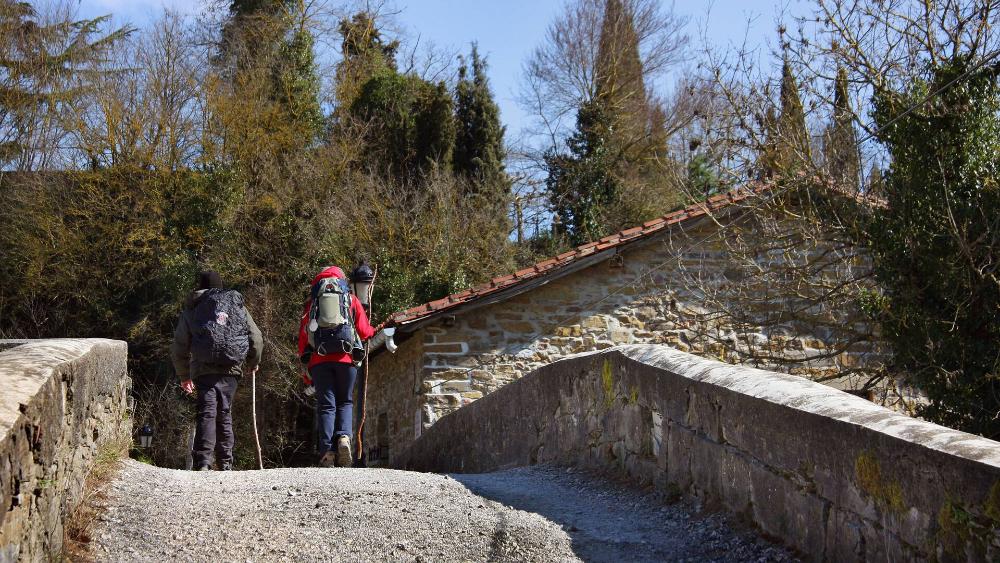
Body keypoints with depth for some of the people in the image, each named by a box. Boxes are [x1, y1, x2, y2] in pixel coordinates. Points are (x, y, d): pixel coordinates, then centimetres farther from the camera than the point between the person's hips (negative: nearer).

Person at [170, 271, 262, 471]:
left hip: (203, 369, -1)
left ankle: (203, 462, -18)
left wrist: (184, 376, 23)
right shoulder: (237, 304, 18)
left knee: (206, 413, -5)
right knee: (224, 413, 10)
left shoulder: (191, 310, 15)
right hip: (231, 369, 1)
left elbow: (178, 348, 12)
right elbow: (256, 338, 14)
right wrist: (253, 363, 31)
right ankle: (225, 463, 11)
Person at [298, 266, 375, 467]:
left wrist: (306, 370, 20)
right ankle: (344, 437, -15)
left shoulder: (312, 302, 20)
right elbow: (364, 332, 12)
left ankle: (326, 451, -11)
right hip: (345, 358, -1)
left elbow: (303, 335, 16)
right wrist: (375, 331, 36)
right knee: (345, 402, 11)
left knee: (326, 405, 2)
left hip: (319, 360, 1)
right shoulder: (351, 299, 17)